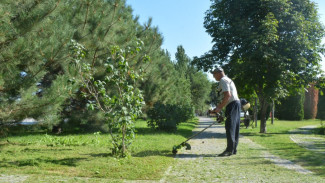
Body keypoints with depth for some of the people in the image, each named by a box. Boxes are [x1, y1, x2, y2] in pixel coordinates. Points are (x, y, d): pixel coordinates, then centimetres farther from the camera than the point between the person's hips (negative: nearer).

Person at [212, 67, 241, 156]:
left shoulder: (223, 80, -7)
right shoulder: (228, 80, 25)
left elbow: (227, 95, -19)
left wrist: (220, 107, -16)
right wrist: (219, 106, 20)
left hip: (232, 104, -10)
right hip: (236, 103, 10)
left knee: (230, 128, -11)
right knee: (235, 128, 9)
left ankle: (229, 150, -11)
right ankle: (233, 149, 13)